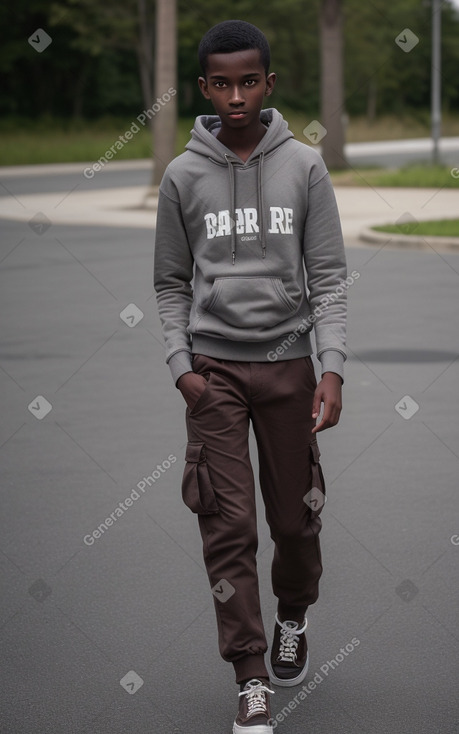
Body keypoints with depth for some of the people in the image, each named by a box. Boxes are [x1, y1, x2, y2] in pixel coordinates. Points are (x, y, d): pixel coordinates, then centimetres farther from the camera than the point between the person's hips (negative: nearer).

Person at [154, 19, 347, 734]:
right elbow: (171, 283, 8)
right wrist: (181, 364, -4)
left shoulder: (305, 167, 1)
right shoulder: (184, 177, 2)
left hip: (287, 362, 0)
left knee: (296, 516, 7)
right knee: (228, 526, -5)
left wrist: (332, 368, -8)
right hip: (213, 367, 0)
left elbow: (328, 275, 0)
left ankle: (293, 619, 38)